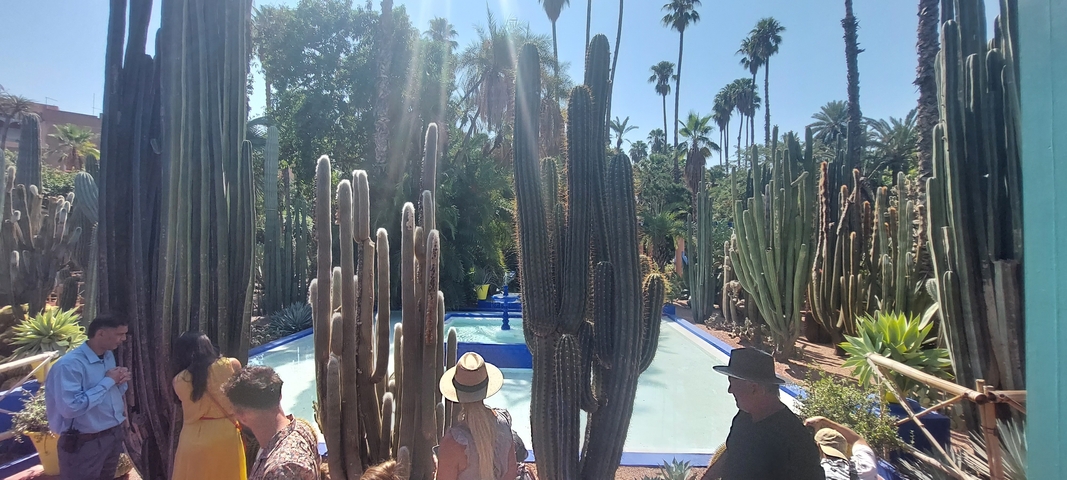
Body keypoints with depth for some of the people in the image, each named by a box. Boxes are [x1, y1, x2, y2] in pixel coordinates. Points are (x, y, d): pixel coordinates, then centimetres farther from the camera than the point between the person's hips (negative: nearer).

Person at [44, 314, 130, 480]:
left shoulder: (109, 356, 6)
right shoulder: (70, 364, -21)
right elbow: (70, 408, -31)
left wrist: (122, 381, -5)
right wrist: (108, 381, -23)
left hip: (114, 435, 8)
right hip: (85, 443, -8)